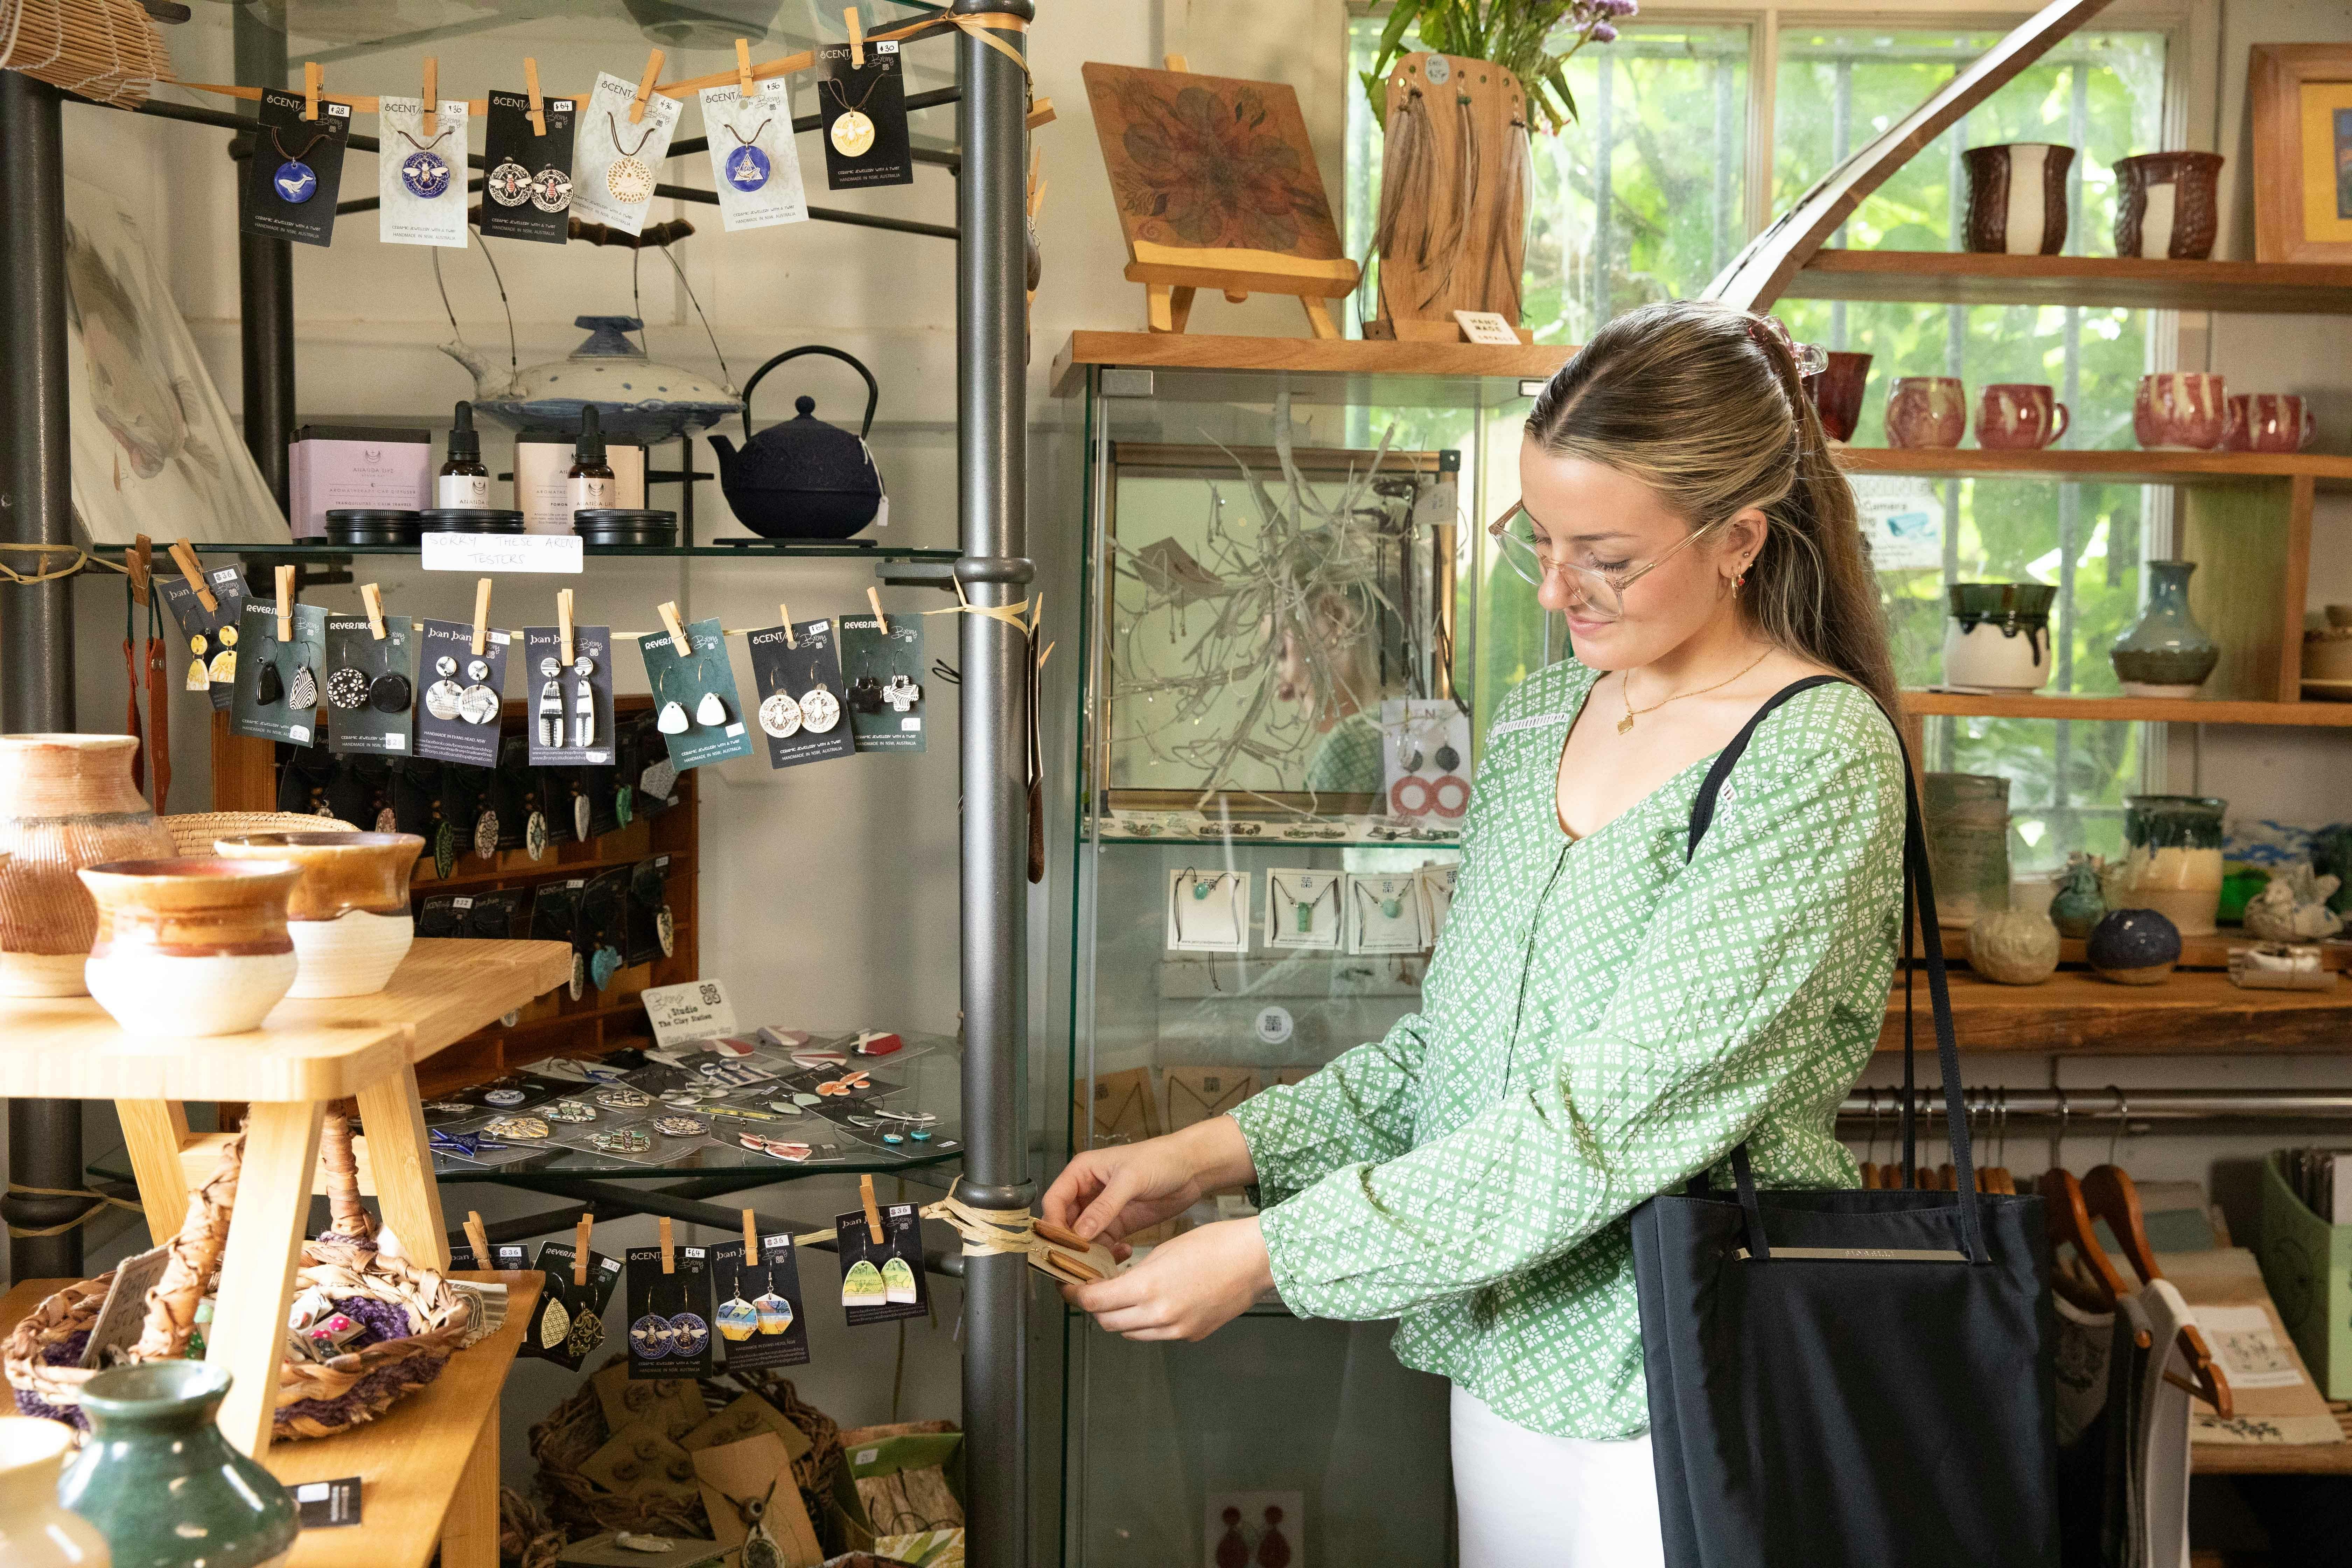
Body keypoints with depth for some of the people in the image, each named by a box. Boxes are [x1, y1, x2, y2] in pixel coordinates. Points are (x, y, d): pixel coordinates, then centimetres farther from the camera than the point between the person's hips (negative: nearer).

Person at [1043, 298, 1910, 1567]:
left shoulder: (1822, 758, -17)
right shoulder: (1540, 717, 6)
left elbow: (1618, 1112, -23)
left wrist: (1271, 1253, -23)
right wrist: (1220, 1153, -2)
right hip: (1506, 1352, 6)